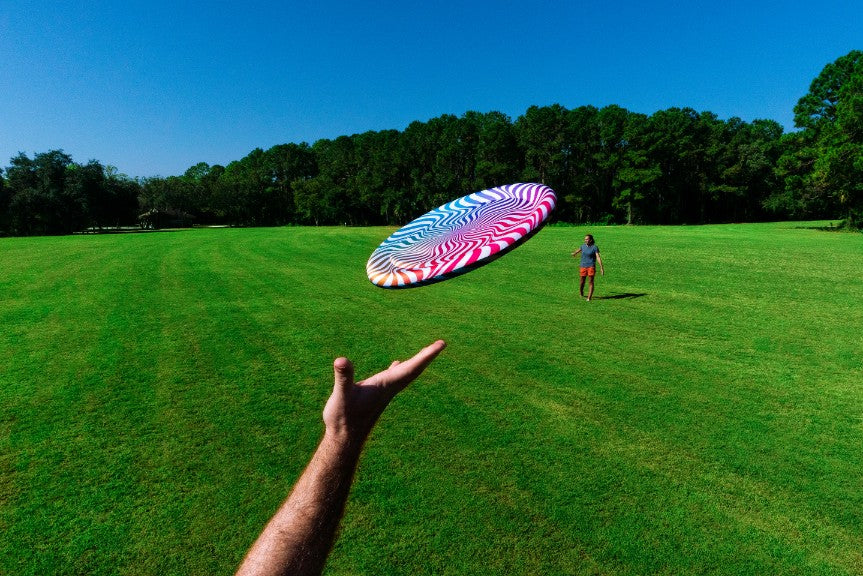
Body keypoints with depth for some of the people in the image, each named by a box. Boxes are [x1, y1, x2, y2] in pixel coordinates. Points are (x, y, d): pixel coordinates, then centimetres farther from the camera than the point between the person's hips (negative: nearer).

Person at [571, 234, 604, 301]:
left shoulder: (595, 247, -8)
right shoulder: (583, 246, 4)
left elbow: (598, 257, -15)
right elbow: (579, 250, 28)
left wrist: (601, 267, -23)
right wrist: (574, 253, 49)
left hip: (591, 266, -3)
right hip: (583, 266, 4)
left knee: (591, 281, -5)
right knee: (582, 281, 10)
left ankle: (589, 297, -2)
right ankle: (581, 293, 37)